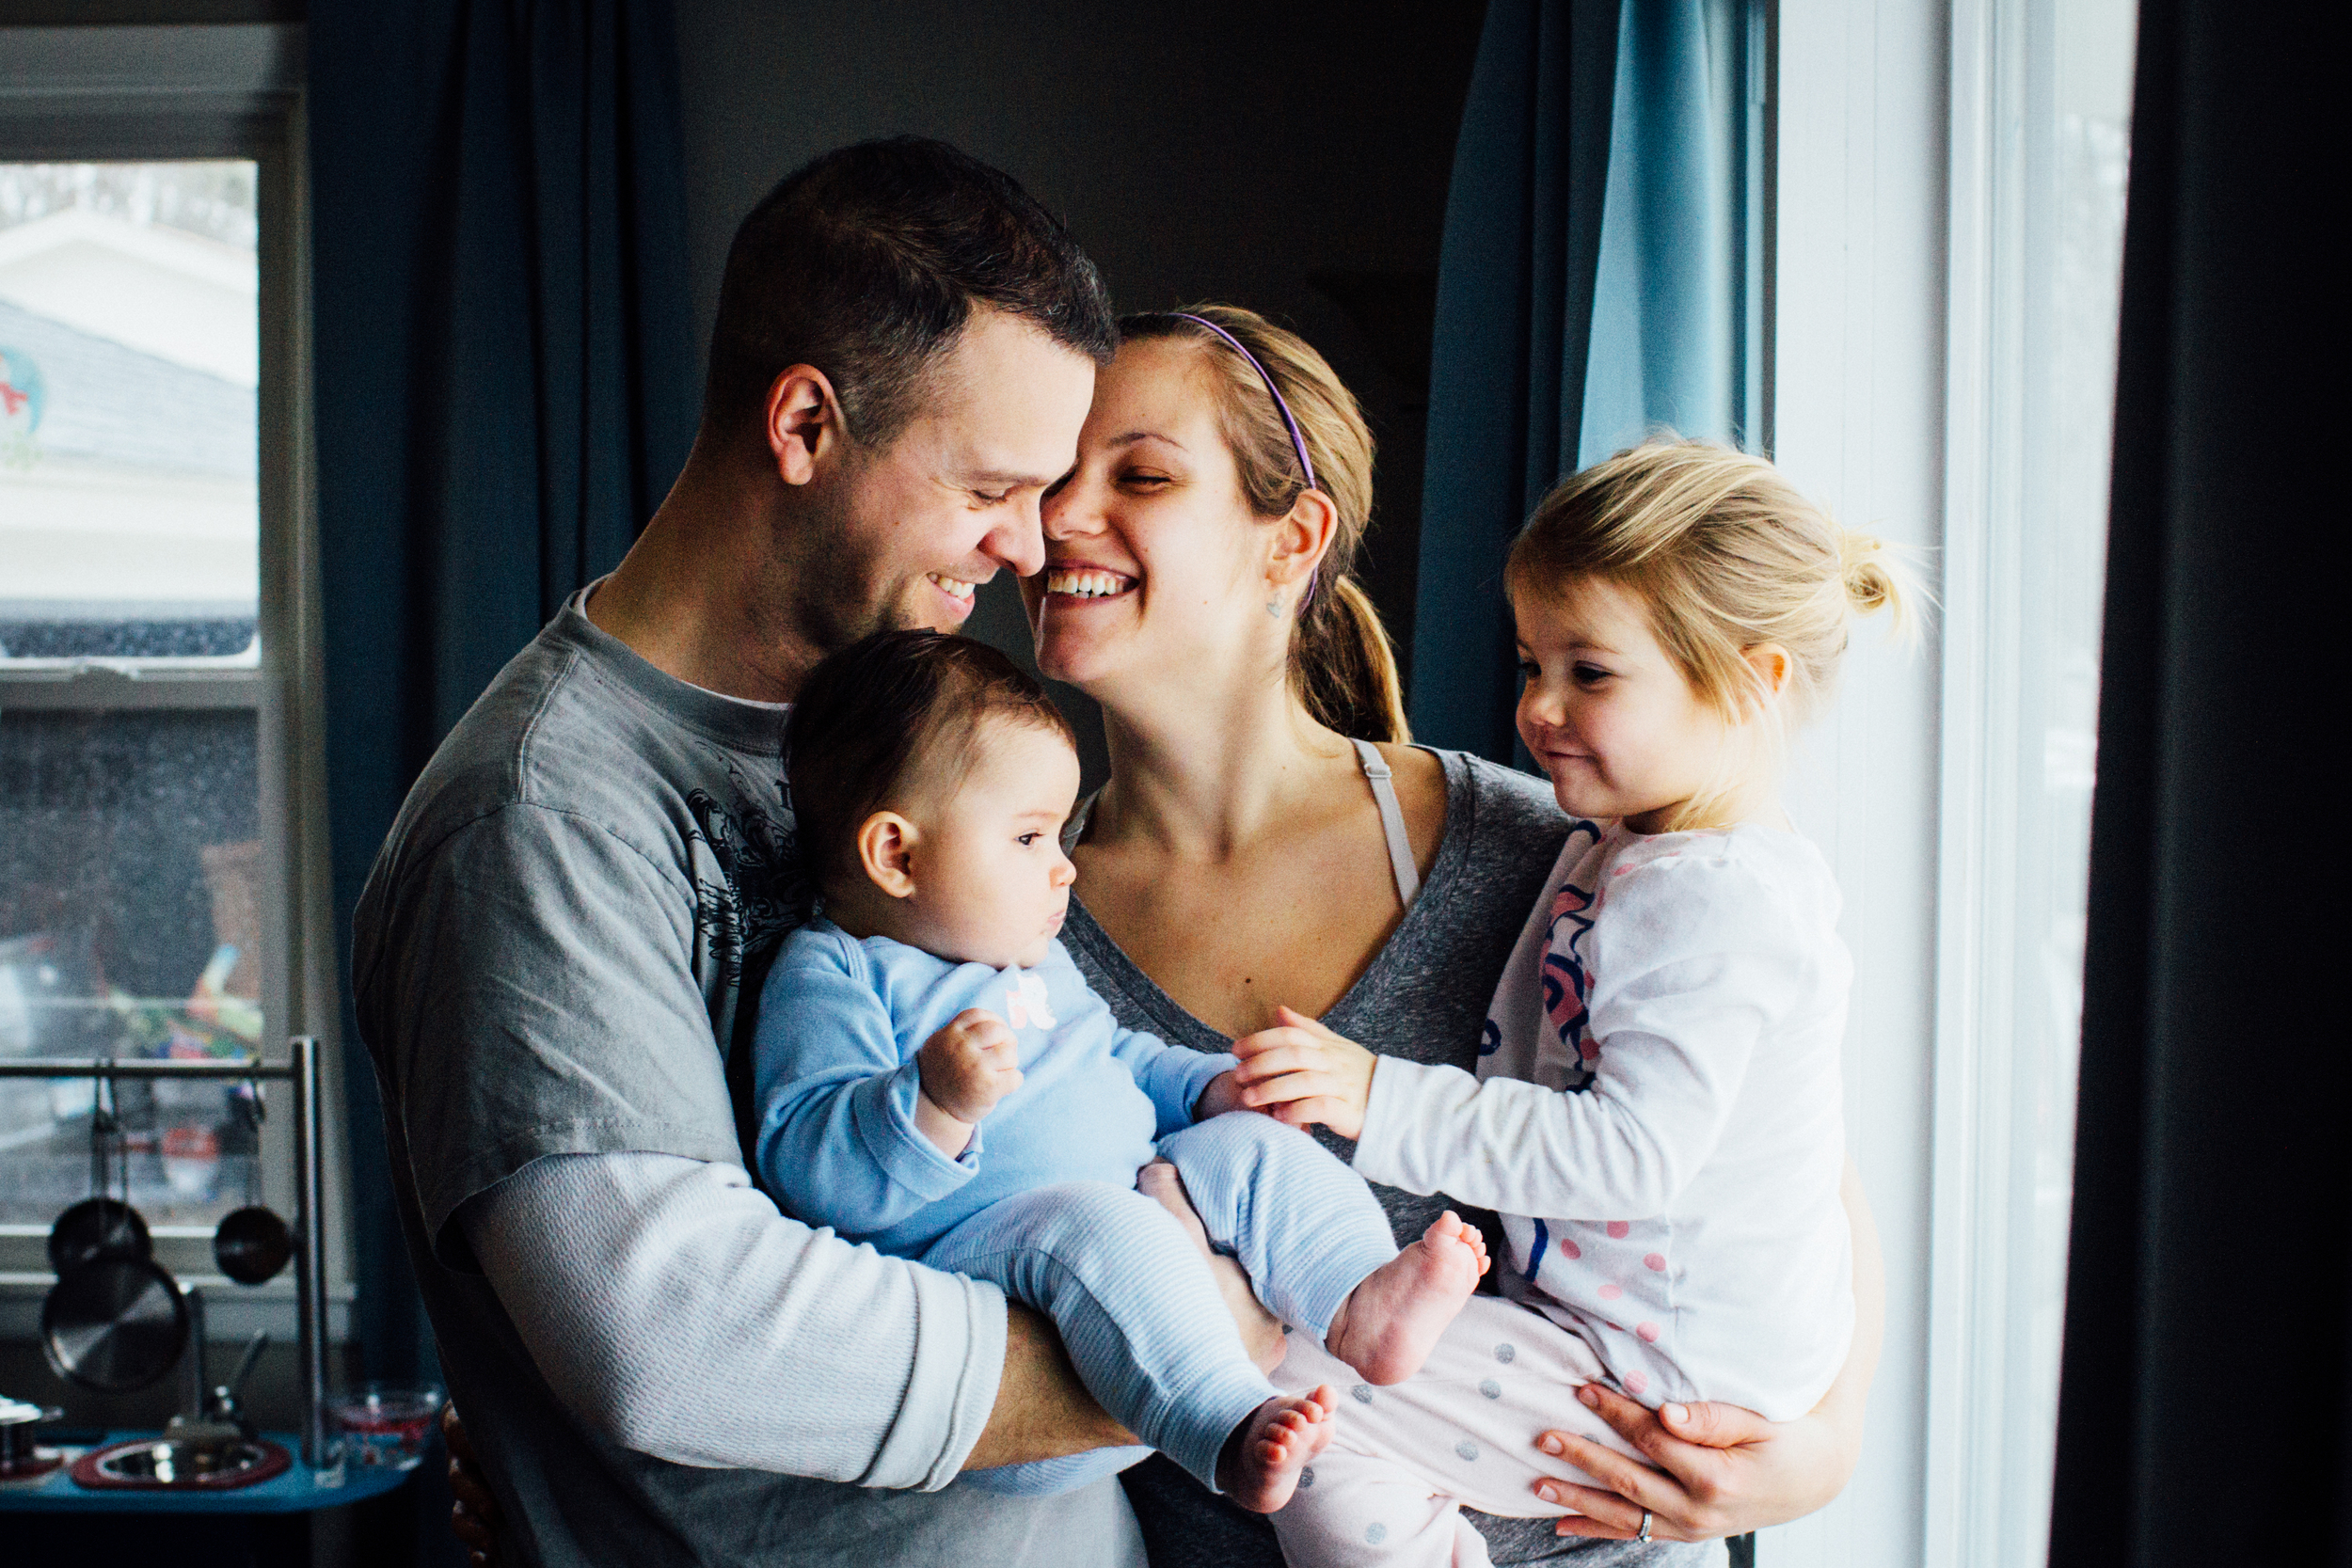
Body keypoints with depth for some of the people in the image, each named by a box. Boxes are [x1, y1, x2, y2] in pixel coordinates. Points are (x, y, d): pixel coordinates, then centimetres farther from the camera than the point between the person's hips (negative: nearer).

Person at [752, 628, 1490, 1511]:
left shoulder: (1033, 959, 24)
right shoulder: (832, 976, -6)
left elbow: (1116, 1058, 38)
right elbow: (806, 1168, -18)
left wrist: (1213, 1087, 19)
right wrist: (936, 1103, -35)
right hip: (971, 1243, -9)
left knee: (1249, 1146, -6)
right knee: (1094, 1224, -36)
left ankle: (1358, 1306, -25)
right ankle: (1230, 1431, -46)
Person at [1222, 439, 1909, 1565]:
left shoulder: (1717, 898, -22)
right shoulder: (1618, 847, 11)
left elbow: (1630, 1153, -29)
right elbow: (1554, 1082, 22)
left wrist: (1386, 1102, -30)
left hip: (1669, 1370, -11)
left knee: (1297, 1404, -19)